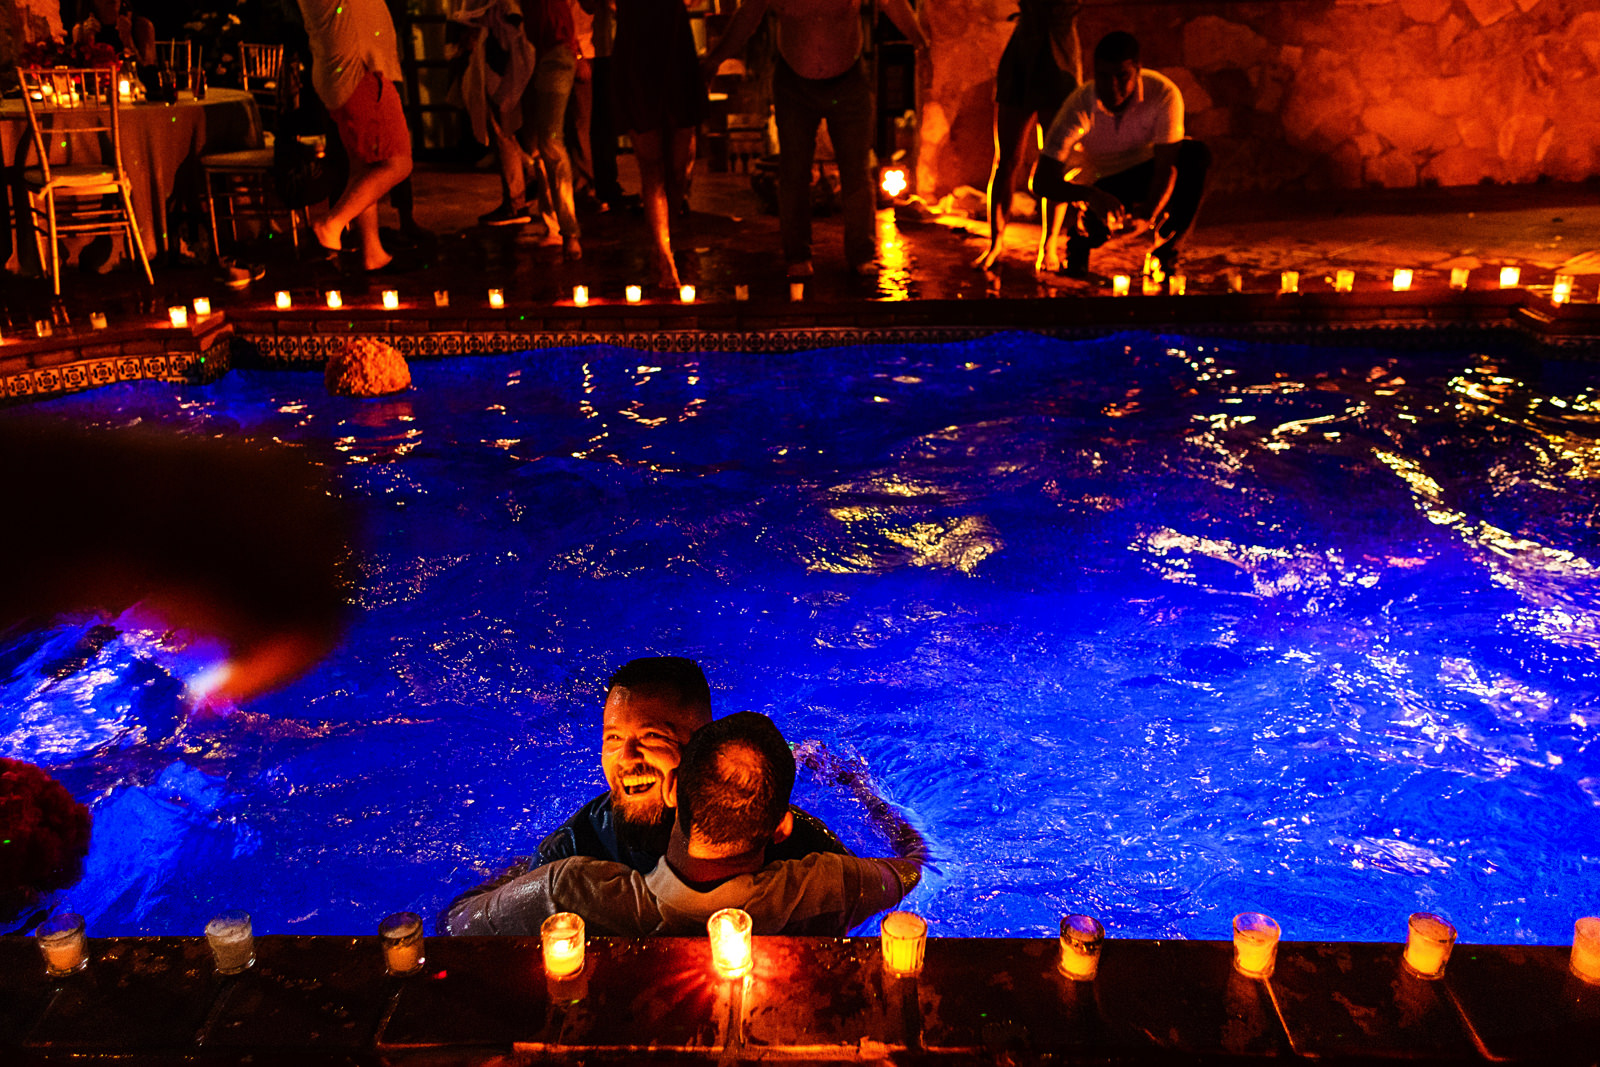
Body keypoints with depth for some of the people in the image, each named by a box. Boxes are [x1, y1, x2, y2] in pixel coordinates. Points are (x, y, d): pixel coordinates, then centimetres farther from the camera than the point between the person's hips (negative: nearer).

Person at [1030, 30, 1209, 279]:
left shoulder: (1163, 94, -25)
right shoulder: (1079, 107, -27)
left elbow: (1165, 167, -27)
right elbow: (1042, 182, -32)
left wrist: (1149, 217, -46)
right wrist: (1092, 195, -51)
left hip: (1145, 173, 2)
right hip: (1100, 182, -2)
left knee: (1196, 154, -28)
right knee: (1098, 221, -35)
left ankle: (1165, 250, -13)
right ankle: (1081, 235, 5)